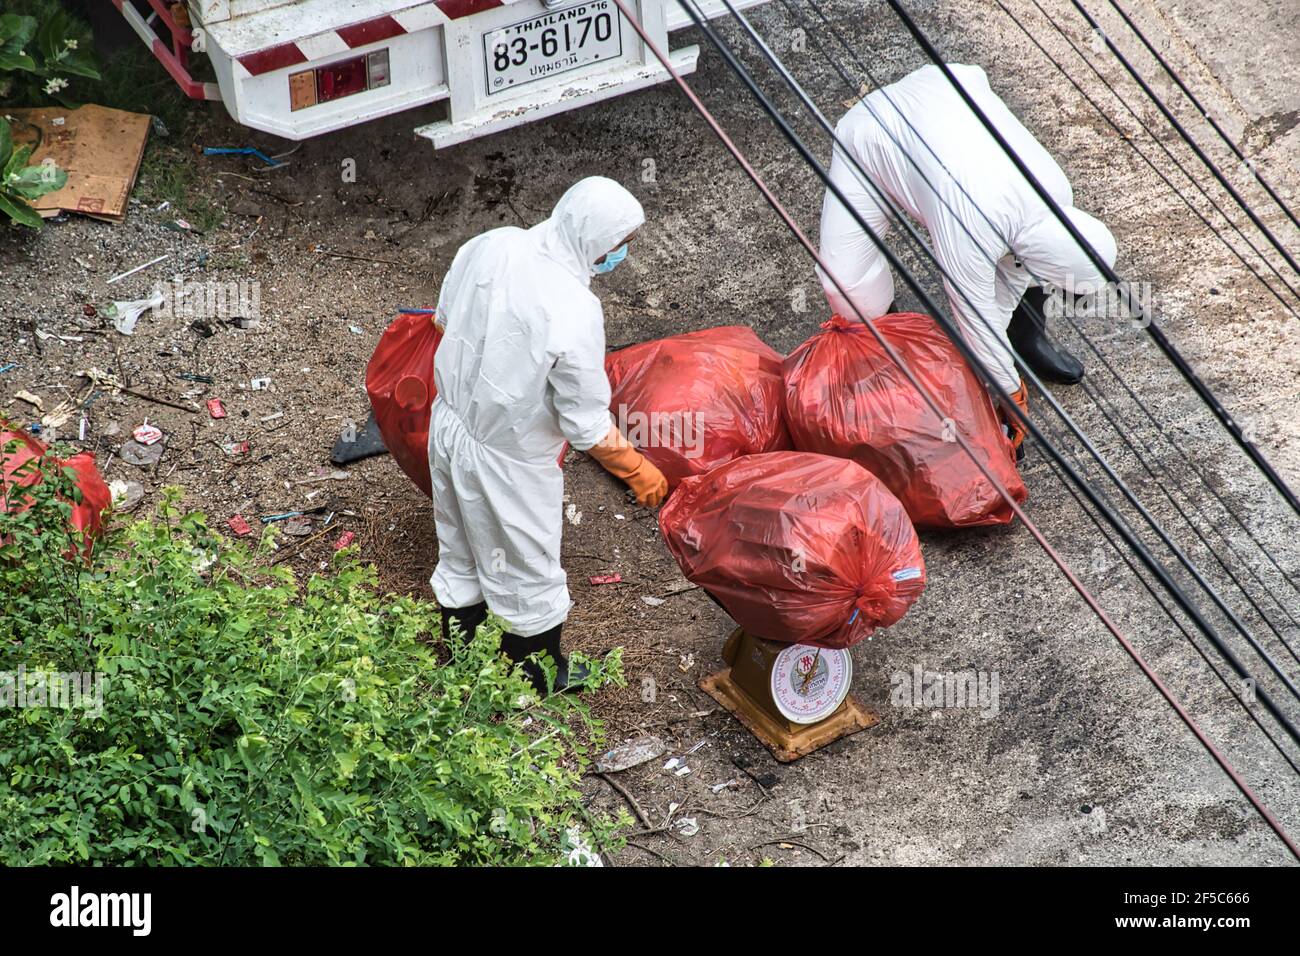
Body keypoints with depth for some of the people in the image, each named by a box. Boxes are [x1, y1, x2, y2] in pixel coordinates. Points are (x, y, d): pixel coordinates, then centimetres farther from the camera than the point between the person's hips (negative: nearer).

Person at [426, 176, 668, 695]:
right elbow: (589, 428, -23)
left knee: (460, 559, 27)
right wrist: (640, 472, -7)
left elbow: (445, 318, 5)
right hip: (507, 462, -7)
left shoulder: (488, 245, -13)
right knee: (527, 575, 18)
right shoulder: (574, 312, -32)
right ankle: (539, 682, 40)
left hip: (449, 424, 7)